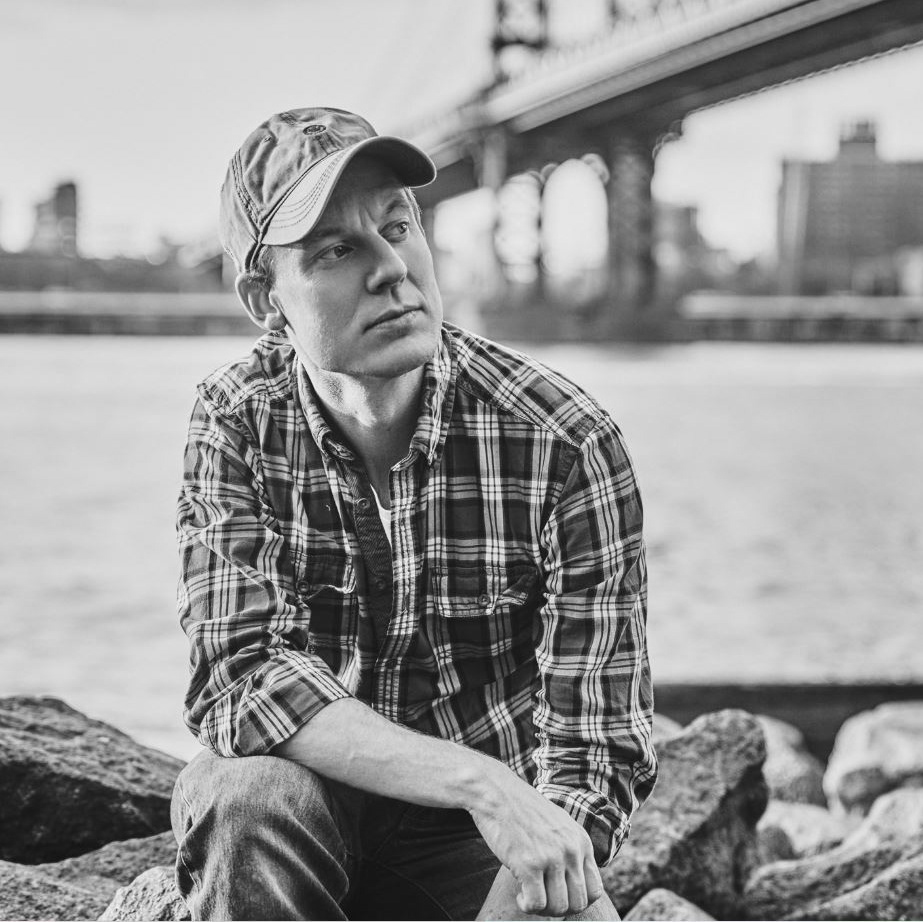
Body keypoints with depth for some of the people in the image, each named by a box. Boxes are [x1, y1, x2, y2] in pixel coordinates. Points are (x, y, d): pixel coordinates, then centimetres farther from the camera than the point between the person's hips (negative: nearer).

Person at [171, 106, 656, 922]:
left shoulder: (568, 446, -15)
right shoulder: (236, 424, -9)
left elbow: (597, 750, -14)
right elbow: (238, 676, -21)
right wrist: (479, 781, -33)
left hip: (485, 849, -1)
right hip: (314, 816, 2)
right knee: (251, 792, -32)